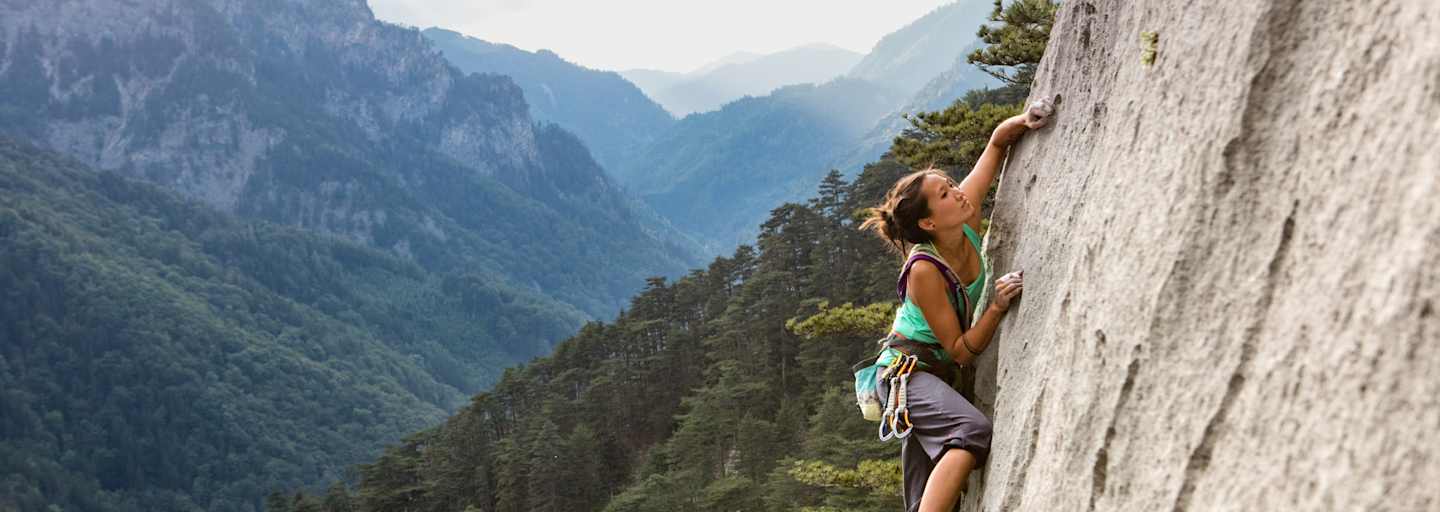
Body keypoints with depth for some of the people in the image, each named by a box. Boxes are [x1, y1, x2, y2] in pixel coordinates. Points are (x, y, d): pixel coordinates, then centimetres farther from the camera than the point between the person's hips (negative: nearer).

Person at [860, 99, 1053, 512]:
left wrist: (1022, 122, -19)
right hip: (906, 370, -8)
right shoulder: (924, 271, -25)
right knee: (972, 431, -34)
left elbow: (996, 143, 1)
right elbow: (961, 350, -18)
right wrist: (997, 307, -30)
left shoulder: (968, 221, -8)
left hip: (936, 372, 8)